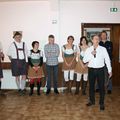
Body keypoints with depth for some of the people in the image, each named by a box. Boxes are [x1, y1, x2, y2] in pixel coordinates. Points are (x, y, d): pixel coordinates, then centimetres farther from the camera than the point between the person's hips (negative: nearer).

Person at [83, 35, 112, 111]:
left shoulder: (103, 49, -3)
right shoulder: (88, 49, 0)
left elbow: (107, 59, 0)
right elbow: (84, 60, -4)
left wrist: (110, 70, 2)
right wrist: (91, 54, -18)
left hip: (100, 70, -1)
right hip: (91, 70, 2)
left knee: (101, 87, 6)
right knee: (91, 86, 14)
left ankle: (102, 103, 23)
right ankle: (92, 101, 34)